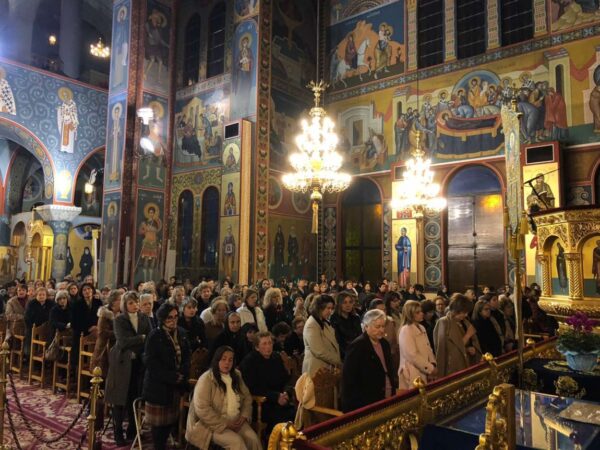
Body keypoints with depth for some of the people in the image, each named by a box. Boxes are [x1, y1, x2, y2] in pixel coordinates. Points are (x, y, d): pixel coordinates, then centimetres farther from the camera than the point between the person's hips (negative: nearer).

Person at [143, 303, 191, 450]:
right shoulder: (154, 335, -11)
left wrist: (182, 374, -8)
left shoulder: (181, 333, 6)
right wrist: (171, 377, -18)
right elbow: (150, 362, -16)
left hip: (176, 384, 5)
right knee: (158, 420, 3)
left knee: (171, 418, 10)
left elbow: (186, 356, 10)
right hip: (158, 384, -5)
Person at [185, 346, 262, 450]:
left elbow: (247, 397, 15)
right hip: (213, 425, -5)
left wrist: (244, 416, -3)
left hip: (236, 421, 5)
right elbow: (202, 409, -19)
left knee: (253, 439, -19)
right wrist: (225, 424, -17)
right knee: (236, 441, -28)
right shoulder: (206, 379, -13)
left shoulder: (236, 375, 8)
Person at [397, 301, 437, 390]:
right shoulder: (406, 330, -15)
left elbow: (428, 349, 12)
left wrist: (433, 365, -4)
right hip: (413, 374, -8)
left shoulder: (422, 328, 11)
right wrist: (430, 368, -14)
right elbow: (412, 355, -21)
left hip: (424, 372, 8)